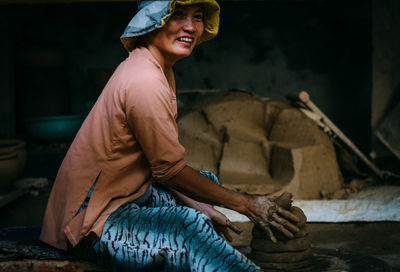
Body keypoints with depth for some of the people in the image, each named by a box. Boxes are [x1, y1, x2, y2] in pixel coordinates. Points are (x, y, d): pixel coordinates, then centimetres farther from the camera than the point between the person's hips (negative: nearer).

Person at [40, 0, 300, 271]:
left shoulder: (161, 71, 9)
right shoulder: (144, 81, -23)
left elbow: (162, 162, 11)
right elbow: (170, 170, -19)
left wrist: (200, 207, 3)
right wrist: (247, 205, -13)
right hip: (92, 221, -11)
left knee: (207, 182, 16)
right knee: (190, 227, -31)